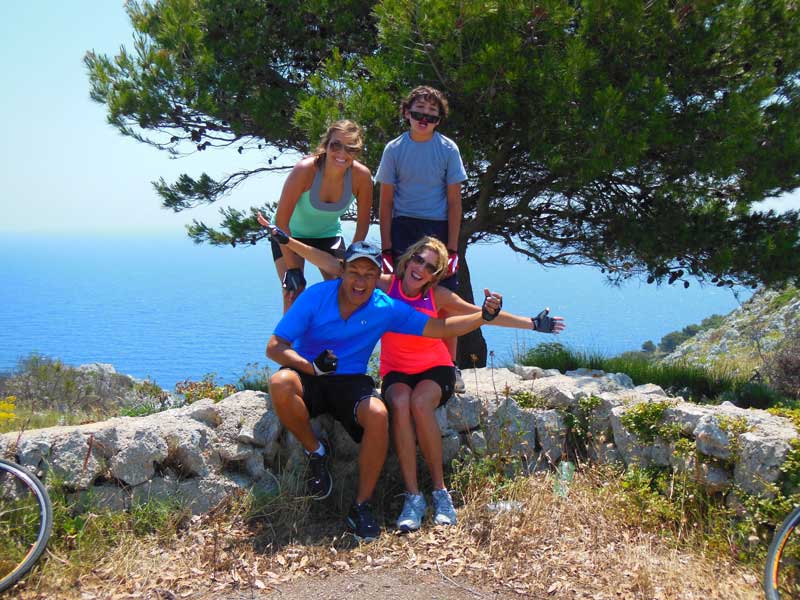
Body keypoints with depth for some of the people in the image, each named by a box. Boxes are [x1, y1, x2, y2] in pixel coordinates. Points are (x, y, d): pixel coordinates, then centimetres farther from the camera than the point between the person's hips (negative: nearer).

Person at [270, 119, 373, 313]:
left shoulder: (361, 176, -24)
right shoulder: (305, 170, -33)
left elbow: (362, 223, -10)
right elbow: (281, 220, -27)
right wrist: (292, 268, -27)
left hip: (329, 234, 3)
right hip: (291, 235, -3)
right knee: (294, 296, -15)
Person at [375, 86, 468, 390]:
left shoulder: (448, 149, 1)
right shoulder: (394, 149, 2)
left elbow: (454, 202, 1)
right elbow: (386, 202, 4)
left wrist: (452, 248, -5)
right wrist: (386, 247, -2)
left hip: (438, 229, 0)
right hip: (402, 229, 1)